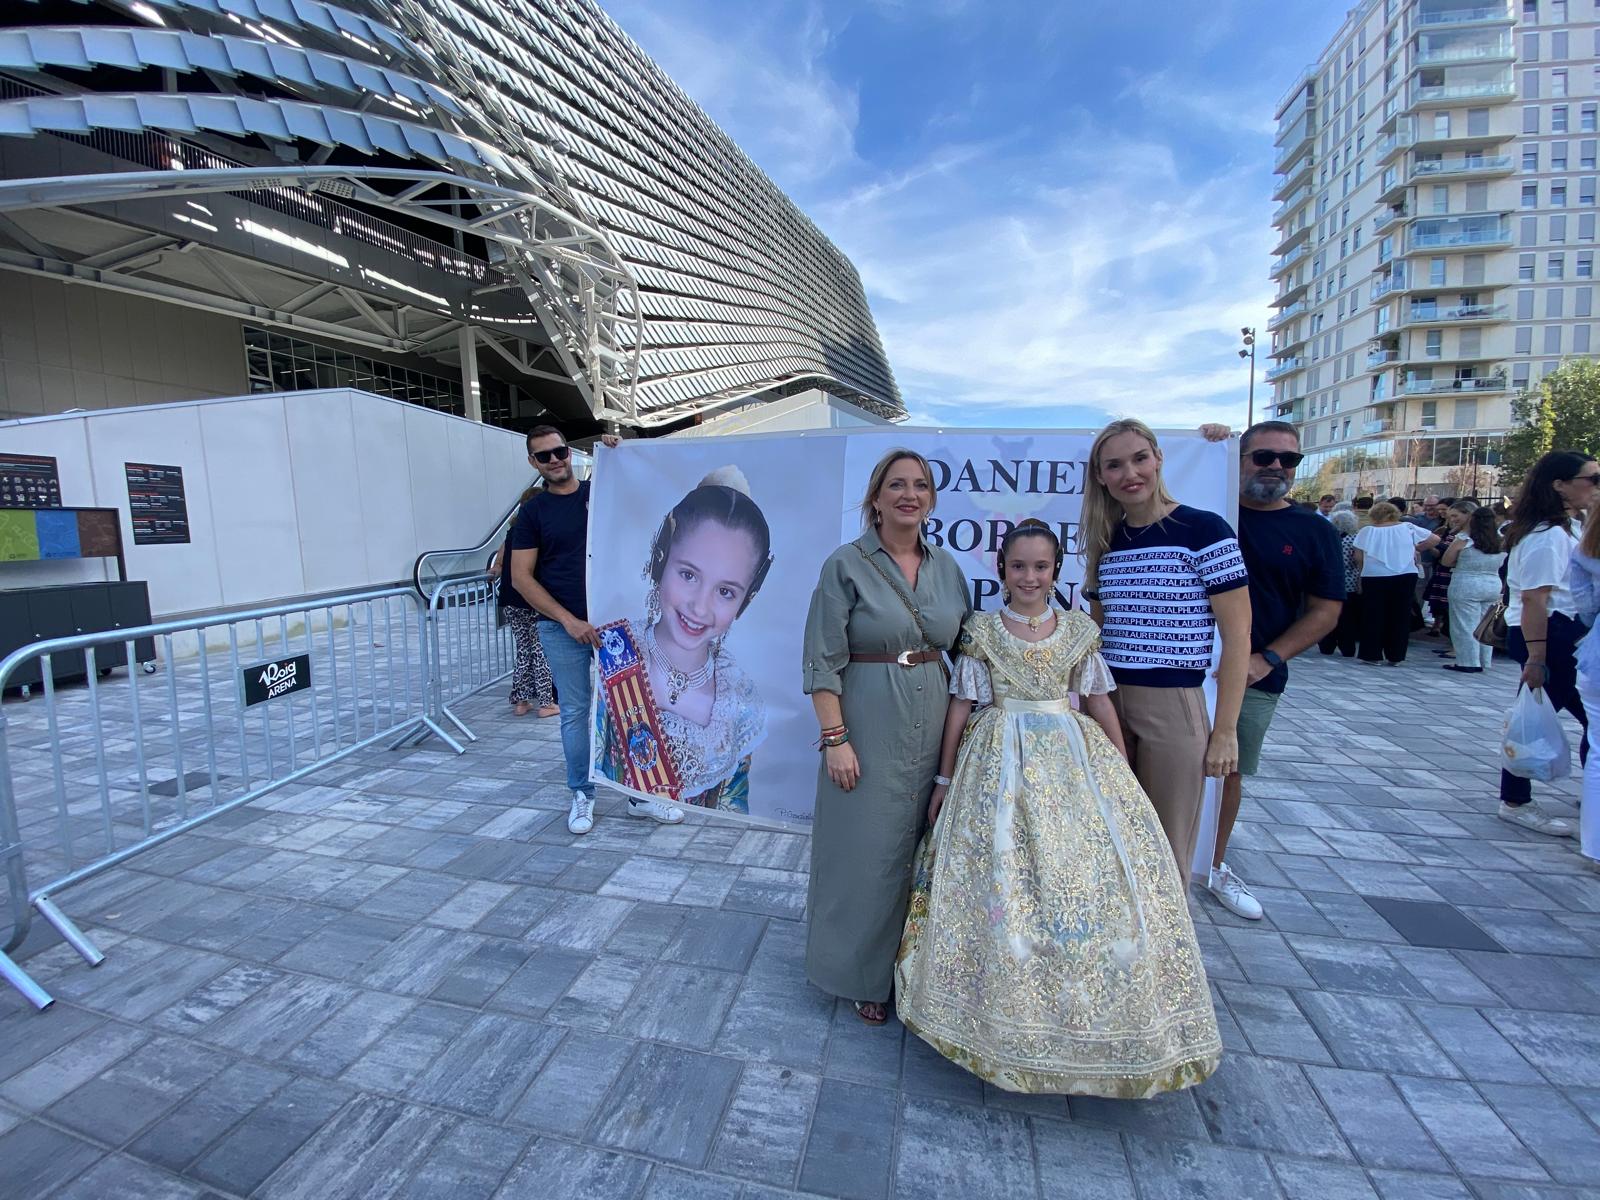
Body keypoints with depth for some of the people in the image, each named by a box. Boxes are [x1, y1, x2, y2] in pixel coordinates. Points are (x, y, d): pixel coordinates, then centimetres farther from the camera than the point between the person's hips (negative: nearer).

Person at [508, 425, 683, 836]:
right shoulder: (532, 512, 3)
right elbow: (521, 577, -2)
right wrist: (569, 620, -12)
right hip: (562, 629, -1)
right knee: (575, 712, 6)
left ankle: (640, 794, 18)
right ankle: (581, 796, 23)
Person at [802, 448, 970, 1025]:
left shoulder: (947, 567, 6)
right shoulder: (847, 565, -9)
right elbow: (823, 661, -10)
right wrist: (834, 738, -15)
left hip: (933, 728, 5)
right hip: (869, 727, -4)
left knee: (924, 847, 16)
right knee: (867, 850, 8)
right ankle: (864, 975, 32)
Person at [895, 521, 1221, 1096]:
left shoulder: (1079, 630, 6)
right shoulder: (981, 630, 0)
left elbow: (1101, 705, 10)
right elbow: (960, 706, 2)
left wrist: (1124, 776, 7)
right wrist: (944, 779, 2)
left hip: (1074, 757, 3)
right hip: (1001, 761, -2)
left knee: (1104, 868, -5)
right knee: (1003, 877, -6)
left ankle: (1096, 1019, 17)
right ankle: (1010, 1017, 16)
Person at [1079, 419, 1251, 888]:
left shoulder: (1204, 531, -8)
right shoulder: (1103, 542, 7)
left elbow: (1237, 637, -8)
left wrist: (1225, 730, -9)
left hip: (1173, 706, -4)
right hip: (1106, 702, 5)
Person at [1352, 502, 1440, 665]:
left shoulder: (1367, 531, -3)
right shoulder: (1407, 527, 4)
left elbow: (1358, 557, -5)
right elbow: (1435, 539, 6)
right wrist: (1416, 548, 17)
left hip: (1374, 577, -2)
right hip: (1405, 576, 2)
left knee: (1373, 616, 7)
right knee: (1400, 616, 9)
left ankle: (1373, 655, 9)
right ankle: (1395, 656, 13)